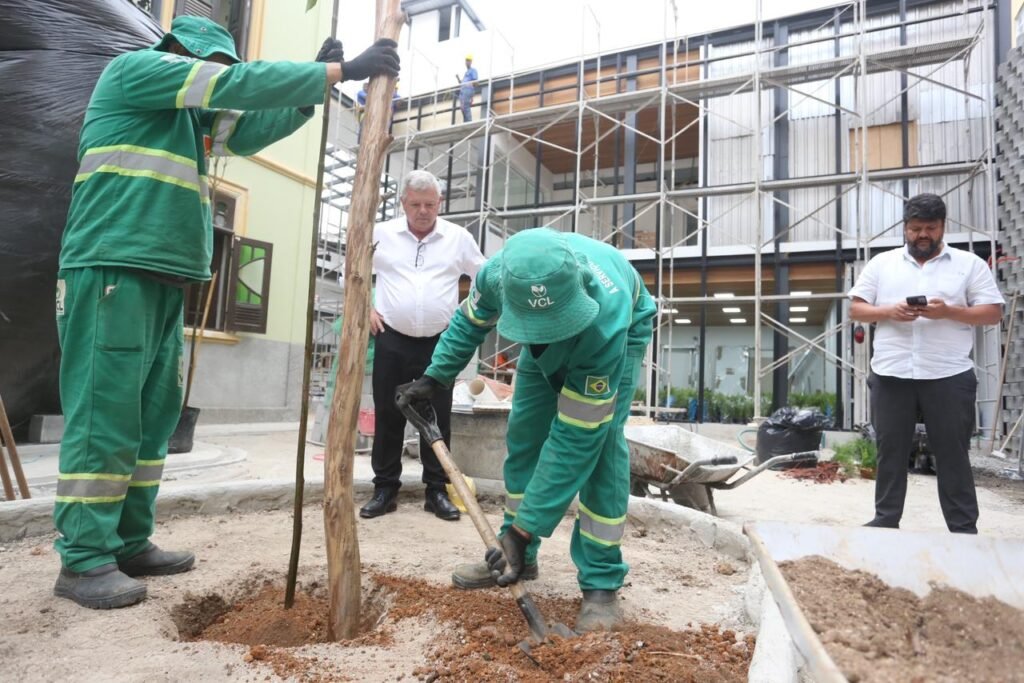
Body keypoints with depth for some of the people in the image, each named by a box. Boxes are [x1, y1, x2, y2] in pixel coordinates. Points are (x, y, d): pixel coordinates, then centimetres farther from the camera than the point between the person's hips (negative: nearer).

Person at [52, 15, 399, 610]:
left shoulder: (189, 113, 27)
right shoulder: (136, 69, 2)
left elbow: (250, 130, 20)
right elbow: (243, 84, -8)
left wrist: (317, 86, 10)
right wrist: (339, 71, -8)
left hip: (161, 278, 9)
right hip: (113, 270, -9)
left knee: (153, 417, 8)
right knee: (105, 415, -9)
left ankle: (130, 543, 16)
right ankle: (84, 560, -1)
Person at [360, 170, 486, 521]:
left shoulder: (458, 237, 1)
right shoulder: (382, 233, 1)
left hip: (439, 344, 0)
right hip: (392, 341, 1)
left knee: (437, 419, 5)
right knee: (387, 416, 6)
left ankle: (437, 490, 17)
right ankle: (385, 488, 19)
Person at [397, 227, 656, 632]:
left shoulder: (606, 323, -47)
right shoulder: (498, 274, -36)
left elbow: (574, 437, -41)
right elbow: (470, 320, -8)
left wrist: (526, 529, -39)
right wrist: (434, 378, -10)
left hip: (619, 334, -4)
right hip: (543, 347, 5)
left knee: (599, 444, -21)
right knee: (523, 436, 0)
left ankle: (601, 583, -8)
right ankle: (519, 558, 16)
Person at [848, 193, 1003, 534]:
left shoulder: (969, 263, 7)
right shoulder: (881, 263, 10)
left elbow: (993, 312, 2)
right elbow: (856, 309, 7)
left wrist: (949, 311, -15)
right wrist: (889, 311, -12)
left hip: (949, 376, -1)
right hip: (890, 375, 2)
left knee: (953, 454, 5)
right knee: (890, 452, 8)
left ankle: (964, 530, 16)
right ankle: (885, 521, 19)